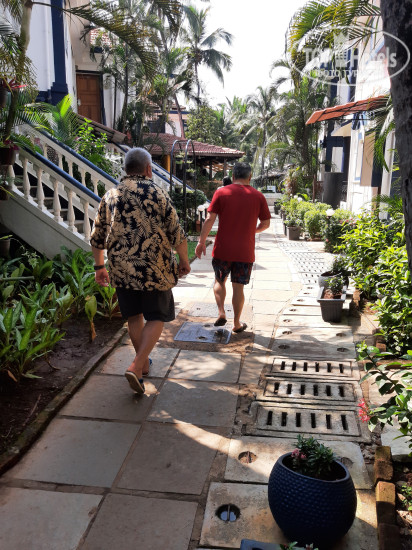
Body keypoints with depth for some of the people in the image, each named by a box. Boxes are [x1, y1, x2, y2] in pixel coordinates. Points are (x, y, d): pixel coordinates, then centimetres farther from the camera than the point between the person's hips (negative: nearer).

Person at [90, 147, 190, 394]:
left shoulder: (111, 195, 6)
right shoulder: (157, 194, -7)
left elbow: (97, 237, 11)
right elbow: (177, 234, -7)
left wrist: (100, 267, 21)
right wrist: (184, 261, 6)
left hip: (121, 269, 5)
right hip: (154, 269, -4)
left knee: (134, 317, 18)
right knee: (156, 318, 7)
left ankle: (144, 362, 32)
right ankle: (136, 367, -6)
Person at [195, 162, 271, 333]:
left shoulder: (221, 193, -2)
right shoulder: (258, 196, 2)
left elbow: (210, 219, -8)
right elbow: (266, 223, 6)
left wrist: (201, 241, -2)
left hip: (223, 249, -1)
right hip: (245, 251, 1)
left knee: (219, 281, 19)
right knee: (238, 287, 8)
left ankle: (221, 313, 6)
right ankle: (237, 323, 16)